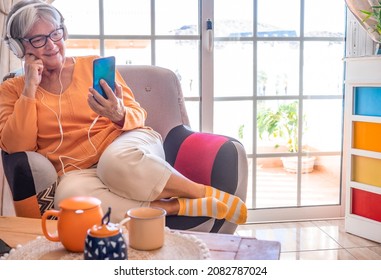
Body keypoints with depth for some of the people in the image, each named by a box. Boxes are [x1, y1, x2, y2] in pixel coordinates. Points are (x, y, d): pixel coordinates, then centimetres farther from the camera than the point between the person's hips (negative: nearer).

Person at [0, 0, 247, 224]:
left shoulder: (94, 65, 9)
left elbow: (137, 116, 6)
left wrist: (119, 115, -18)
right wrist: (30, 89, -5)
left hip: (125, 143, 0)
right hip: (78, 171, 1)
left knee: (117, 159, -38)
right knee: (70, 195, -36)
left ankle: (205, 193, -18)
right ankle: (174, 207, -29)